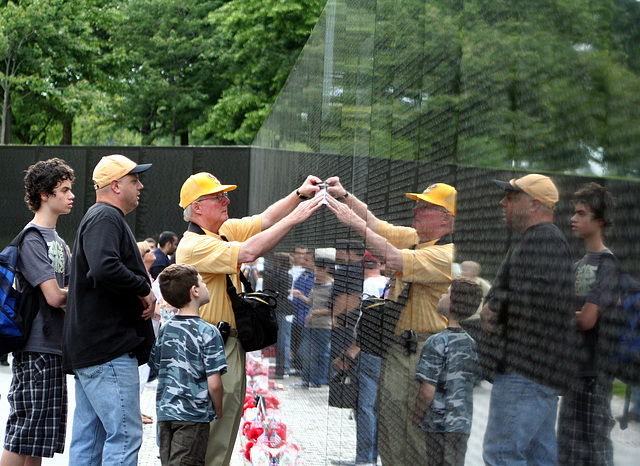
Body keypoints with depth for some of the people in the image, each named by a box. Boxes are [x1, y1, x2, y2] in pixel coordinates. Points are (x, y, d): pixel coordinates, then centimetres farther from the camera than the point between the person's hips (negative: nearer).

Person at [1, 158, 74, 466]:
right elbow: (54, 296, -18)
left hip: (54, 348, 9)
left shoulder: (57, 240, 17)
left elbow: (68, 292, 18)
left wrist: (68, 294, -4)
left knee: (40, 441, 11)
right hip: (36, 350, -9)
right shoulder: (31, 239, -12)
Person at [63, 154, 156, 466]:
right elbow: (105, 269, -30)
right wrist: (144, 289, -16)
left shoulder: (98, 217, 24)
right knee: (125, 434, -11)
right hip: (110, 348, -11)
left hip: (88, 347, 11)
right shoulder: (106, 218, -12)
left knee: (88, 437, 11)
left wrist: (142, 296, 15)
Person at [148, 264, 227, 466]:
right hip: (193, 416, -6)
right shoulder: (208, 332, -12)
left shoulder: (165, 330, 7)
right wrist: (219, 413, 0)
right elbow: (214, 383, -15)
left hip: (165, 412, 6)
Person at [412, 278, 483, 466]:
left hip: (440, 425, -6)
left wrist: (414, 421, -5)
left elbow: (427, 392, -16)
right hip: (463, 426, 6)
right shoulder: (470, 343, 8)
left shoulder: (438, 342, -13)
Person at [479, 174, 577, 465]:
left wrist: (495, 306, -10)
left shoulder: (543, 239, -12)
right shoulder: (535, 240, 24)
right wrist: (492, 308, 5)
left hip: (526, 369, -11)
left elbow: (543, 296, -24)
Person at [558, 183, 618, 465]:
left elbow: (587, 319, -19)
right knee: (569, 443, 14)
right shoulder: (580, 265, 14)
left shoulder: (608, 263, -13)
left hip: (593, 369, -9)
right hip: (575, 367, 9)